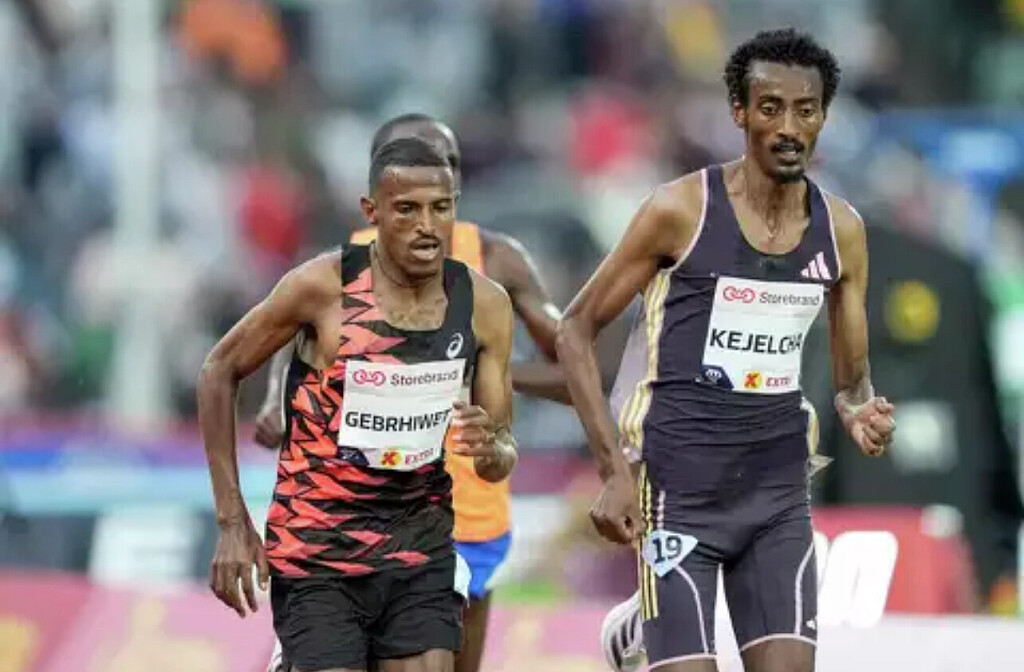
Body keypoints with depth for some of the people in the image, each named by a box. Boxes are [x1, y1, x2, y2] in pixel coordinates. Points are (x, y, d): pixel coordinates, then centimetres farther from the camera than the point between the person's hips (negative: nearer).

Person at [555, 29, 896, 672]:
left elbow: (852, 376, 14)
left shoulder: (842, 229, 4)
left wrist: (860, 412, -12)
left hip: (780, 491, 4)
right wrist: (614, 469, -12)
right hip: (681, 490, -4)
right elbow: (576, 329, -3)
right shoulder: (681, 210, -9)